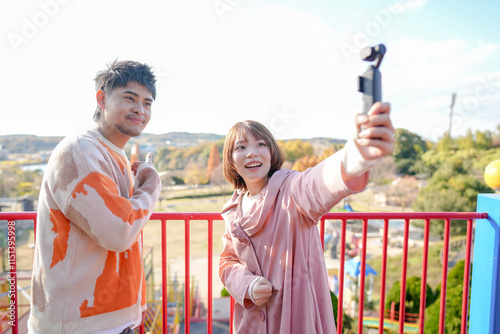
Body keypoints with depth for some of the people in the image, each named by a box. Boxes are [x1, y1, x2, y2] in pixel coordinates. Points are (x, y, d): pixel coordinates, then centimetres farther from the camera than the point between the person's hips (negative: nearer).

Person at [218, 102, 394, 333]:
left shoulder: (290, 189, -18)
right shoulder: (233, 210, -1)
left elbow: (316, 186, -41)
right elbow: (228, 261, 8)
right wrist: (247, 287, -12)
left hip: (299, 314, -4)